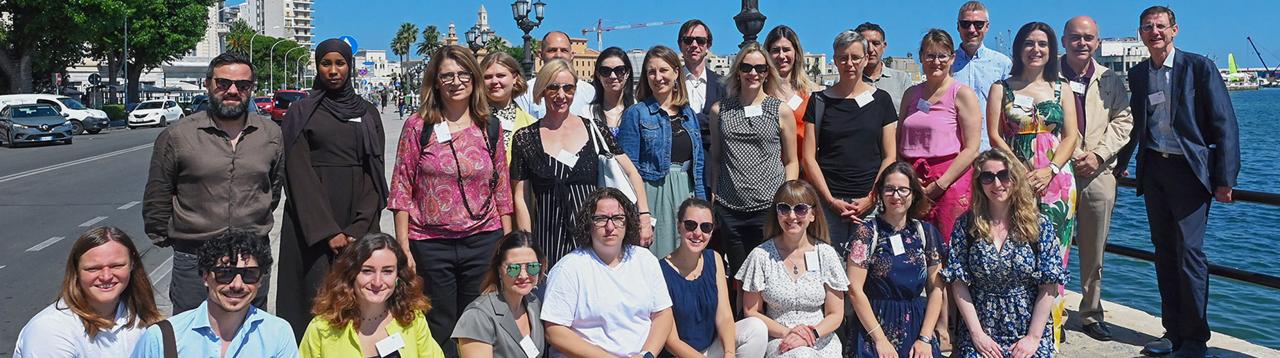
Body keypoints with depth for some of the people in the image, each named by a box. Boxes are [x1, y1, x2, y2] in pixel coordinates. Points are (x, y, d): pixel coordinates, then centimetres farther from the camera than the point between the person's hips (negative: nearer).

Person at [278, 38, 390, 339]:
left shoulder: (368, 113, 10)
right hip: (312, 221, -2)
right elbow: (299, 174, -5)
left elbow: (375, 172, 3)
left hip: (359, 223, 2)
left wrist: (358, 229, -9)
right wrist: (328, 232, -14)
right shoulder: (301, 113, 2)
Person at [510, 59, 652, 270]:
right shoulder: (524, 139, 5)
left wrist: (644, 216, -2)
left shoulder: (594, 130, 5)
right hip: (548, 241, 0)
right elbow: (520, 198, 4)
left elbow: (632, 174, 7)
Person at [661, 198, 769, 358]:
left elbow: (724, 317, -5)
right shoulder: (662, 271, -17)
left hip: (714, 345, 6)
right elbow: (672, 341, -16)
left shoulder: (714, 260, 2)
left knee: (757, 327, -16)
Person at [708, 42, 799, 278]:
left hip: (770, 207, -1)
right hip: (729, 209, 2)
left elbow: (791, 161, 8)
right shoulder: (719, 110, 10)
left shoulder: (781, 111, 5)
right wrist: (712, 199, 8)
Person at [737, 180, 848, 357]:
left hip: (822, 341, 2)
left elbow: (835, 314, 4)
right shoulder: (762, 255, -2)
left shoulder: (825, 254, 1)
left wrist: (812, 334, -15)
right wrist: (786, 332, -13)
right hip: (778, 341, -1)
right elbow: (752, 312, 2)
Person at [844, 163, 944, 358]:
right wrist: (881, 340, -11)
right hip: (875, 325, -3)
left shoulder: (926, 232, 8)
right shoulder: (867, 232, -2)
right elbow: (855, 289, -8)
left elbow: (936, 289, 6)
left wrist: (925, 338, -3)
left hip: (918, 326, 3)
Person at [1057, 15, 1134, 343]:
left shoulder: (1110, 80, 12)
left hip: (1098, 173, 3)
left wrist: (1098, 154, -4)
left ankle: (1091, 313, 20)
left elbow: (1123, 122, 10)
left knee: (1094, 251, 9)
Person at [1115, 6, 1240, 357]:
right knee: (1164, 252, 10)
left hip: (1189, 170, -5)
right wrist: (1119, 164, 19)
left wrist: (1224, 178, -10)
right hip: (1153, 170, 5)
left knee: (1189, 252, -8)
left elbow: (1224, 124, -7)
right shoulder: (1137, 74, 10)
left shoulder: (1200, 67, -5)